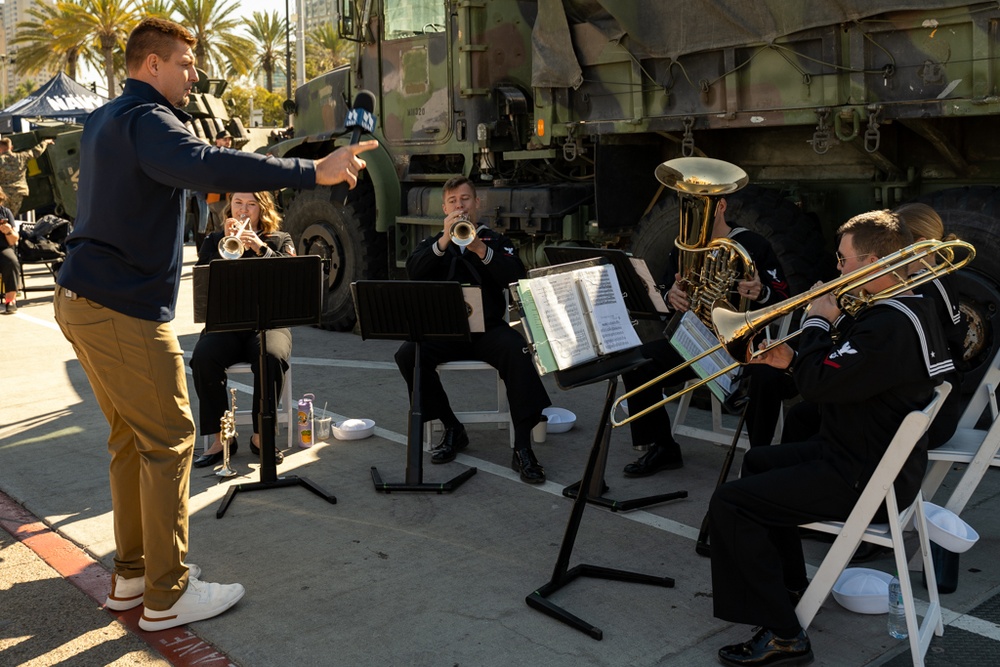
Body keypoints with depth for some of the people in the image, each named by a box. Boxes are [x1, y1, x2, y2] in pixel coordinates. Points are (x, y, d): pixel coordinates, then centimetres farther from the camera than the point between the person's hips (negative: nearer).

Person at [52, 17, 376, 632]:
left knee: (131, 438, 16)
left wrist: (224, 182, 29)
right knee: (170, 441, -3)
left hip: (84, 299, 10)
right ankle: (167, 595, 4)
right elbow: (200, 164, -35)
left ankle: (131, 574, 24)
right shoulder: (145, 118, -14)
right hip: (124, 308, -10)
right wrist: (313, 172, -40)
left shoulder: (105, 120, 18)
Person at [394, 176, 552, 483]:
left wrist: (482, 250, -20)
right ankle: (452, 428, -8)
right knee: (408, 354, -26)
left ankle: (523, 448, -27)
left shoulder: (496, 241, 12)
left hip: (488, 327, -1)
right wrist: (444, 241, -19)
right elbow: (413, 271, -6)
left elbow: (516, 279, -6)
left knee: (518, 352, -32)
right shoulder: (433, 243, 16)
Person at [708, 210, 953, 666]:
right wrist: (792, 361, 1)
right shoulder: (909, 310, 9)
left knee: (729, 504, -16)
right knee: (760, 461, 28)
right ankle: (790, 585, 36)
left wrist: (818, 323, -14)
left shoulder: (889, 325, -26)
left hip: (865, 481, -11)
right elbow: (839, 376, 14)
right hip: (881, 459, 11)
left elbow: (819, 384, -29)